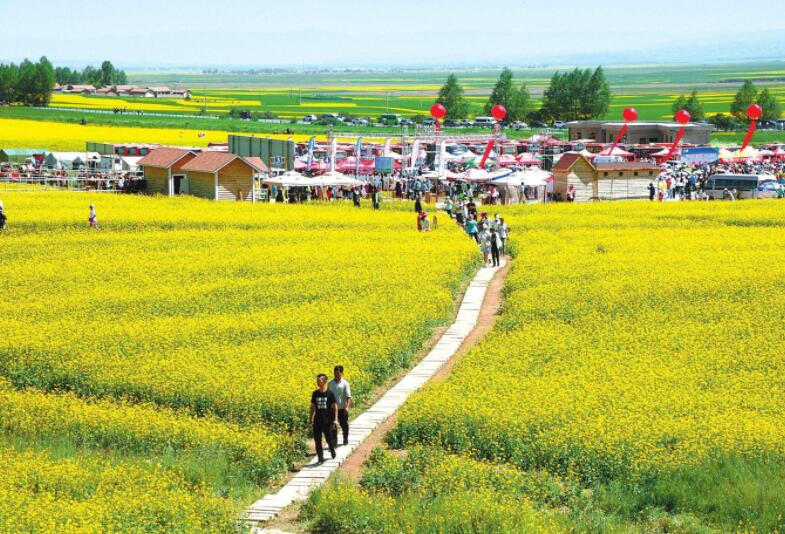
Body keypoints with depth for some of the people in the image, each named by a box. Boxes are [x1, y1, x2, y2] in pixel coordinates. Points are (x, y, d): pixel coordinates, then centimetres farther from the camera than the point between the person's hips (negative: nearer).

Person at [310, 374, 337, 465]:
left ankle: (332, 451, 37)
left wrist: (335, 419, -6)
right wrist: (311, 419, 9)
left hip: (327, 421, -3)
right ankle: (320, 459, 6)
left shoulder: (330, 394, -5)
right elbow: (312, 407, 11)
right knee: (317, 440, -1)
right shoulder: (315, 394, 4)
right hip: (317, 421, 3)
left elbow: (335, 406, -1)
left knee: (329, 438, 6)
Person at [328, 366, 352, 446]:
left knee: (344, 424, 12)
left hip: (342, 408, -2)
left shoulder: (344, 383, -7)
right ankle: (334, 441, 5)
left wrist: (347, 407, -20)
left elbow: (348, 396, -9)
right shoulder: (330, 383, 4)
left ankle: (345, 439, 31)